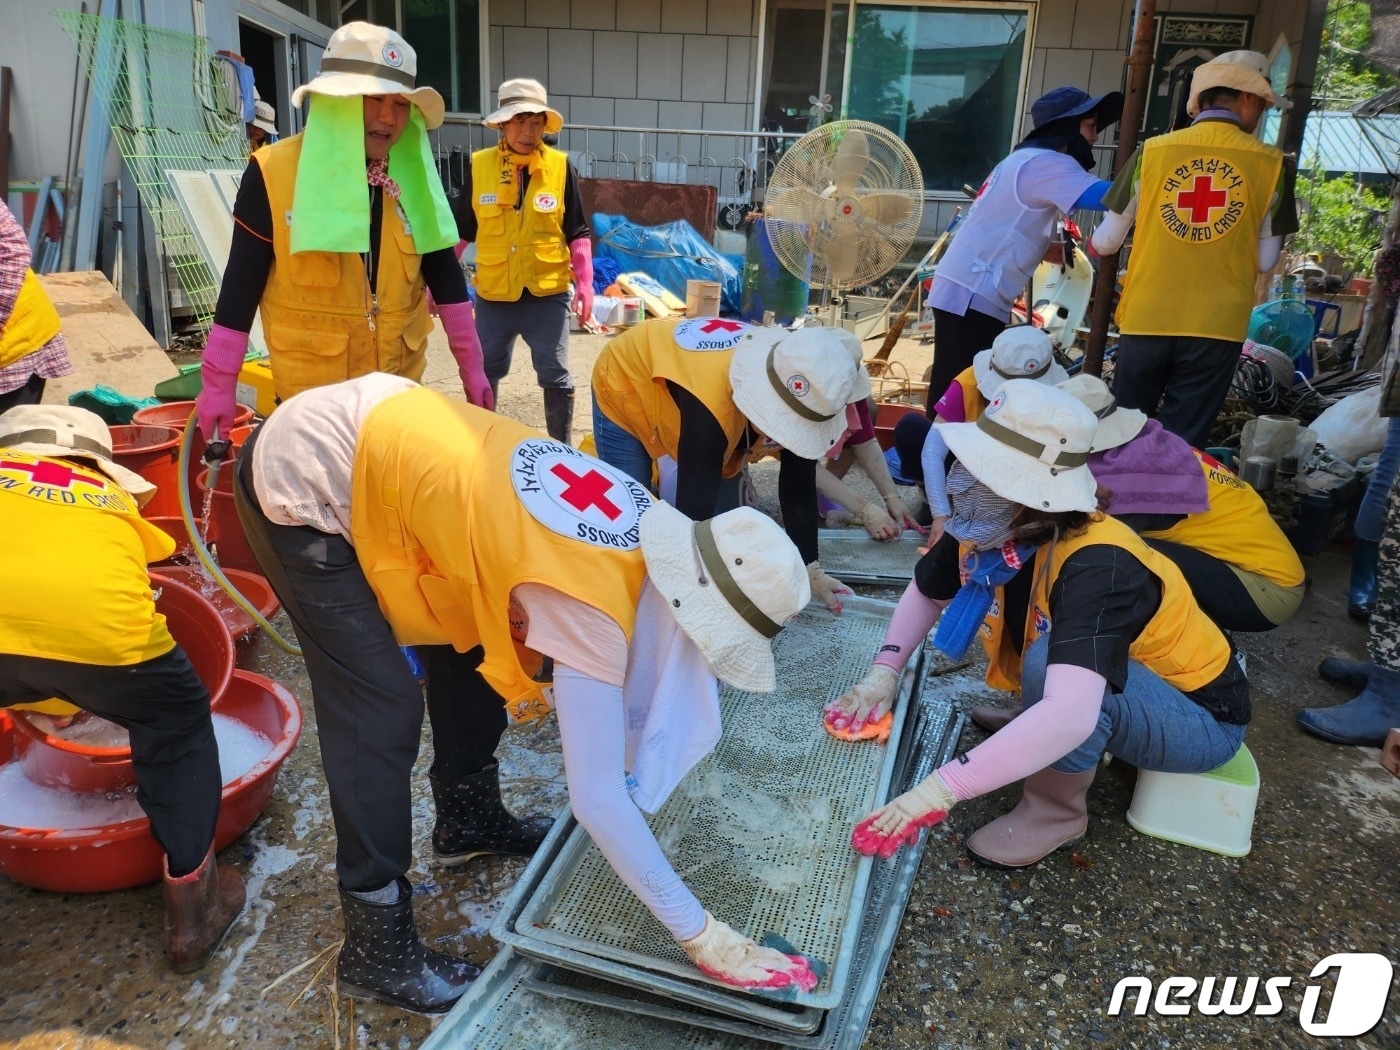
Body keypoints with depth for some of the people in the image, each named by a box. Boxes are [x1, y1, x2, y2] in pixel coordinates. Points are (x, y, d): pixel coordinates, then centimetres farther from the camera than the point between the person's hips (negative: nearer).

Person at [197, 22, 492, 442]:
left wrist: (471, 365, 3)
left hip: (401, 381, 4)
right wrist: (219, 382, -6)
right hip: (309, 390, -3)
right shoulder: (273, 173, -9)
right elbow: (241, 284, -7)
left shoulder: (412, 177, 2)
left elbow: (444, 272, 5)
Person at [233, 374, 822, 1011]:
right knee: (382, 713, -8)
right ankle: (376, 948, 8)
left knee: (469, 640, 15)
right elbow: (598, 799, -25)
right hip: (302, 482, -8)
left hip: (374, 438, 8)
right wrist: (699, 934, -17)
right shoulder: (594, 605, -27)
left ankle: (469, 815, 37)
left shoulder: (646, 523, -4)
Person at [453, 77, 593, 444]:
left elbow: (577, 233, 1)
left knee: (556, 377, 5)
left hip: (548, 294, -1)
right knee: (483, 375, 14)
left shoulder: (561, 166, -4)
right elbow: (459, 231, 5)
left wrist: (584, 282, -6)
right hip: (493, 294, 1)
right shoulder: (479, 165, -2)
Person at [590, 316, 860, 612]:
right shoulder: (710, 403, -47)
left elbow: (798, 487, -17)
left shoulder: (798, 395, -26)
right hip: (625, 385, -6)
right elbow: (693, 510, -47)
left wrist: (812, 571, -17)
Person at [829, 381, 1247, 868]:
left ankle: (1056, 811, -8)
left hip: (1200, 718, -7)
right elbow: (926, 593, 4)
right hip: (1136, 680, 7)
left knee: (1054, 659, -31)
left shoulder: (1096, 566, -36)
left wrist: (940, 789, -48)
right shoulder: (988, 531, -16)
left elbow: (1071, 715, -49)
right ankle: (1037, 721, 15)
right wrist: (882, 673, -12)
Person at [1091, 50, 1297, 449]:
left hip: (1146, 319, 1)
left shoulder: (1152, 151, -1)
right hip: (1217, 326, 0)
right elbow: (1265, 260, 4)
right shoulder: (1269, 164, -1)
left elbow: (1106, 242, 3)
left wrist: (1093, 243, 26)